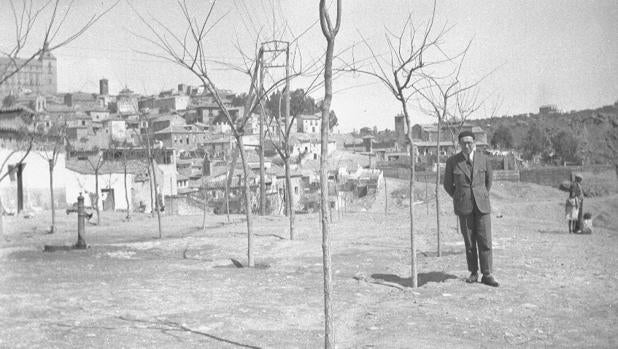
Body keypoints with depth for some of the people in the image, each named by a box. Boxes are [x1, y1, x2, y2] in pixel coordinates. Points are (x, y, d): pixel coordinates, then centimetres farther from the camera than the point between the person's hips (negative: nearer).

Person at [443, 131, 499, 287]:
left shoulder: (484, 159, 0)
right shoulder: (452, 161, -3)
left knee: (485, 240, -3)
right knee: (469, 242, 4)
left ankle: (487, 275, 2)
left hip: (482, 205, 1)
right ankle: (473, 273, 16)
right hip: (463, 207, 0)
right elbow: (448, 184, 9)